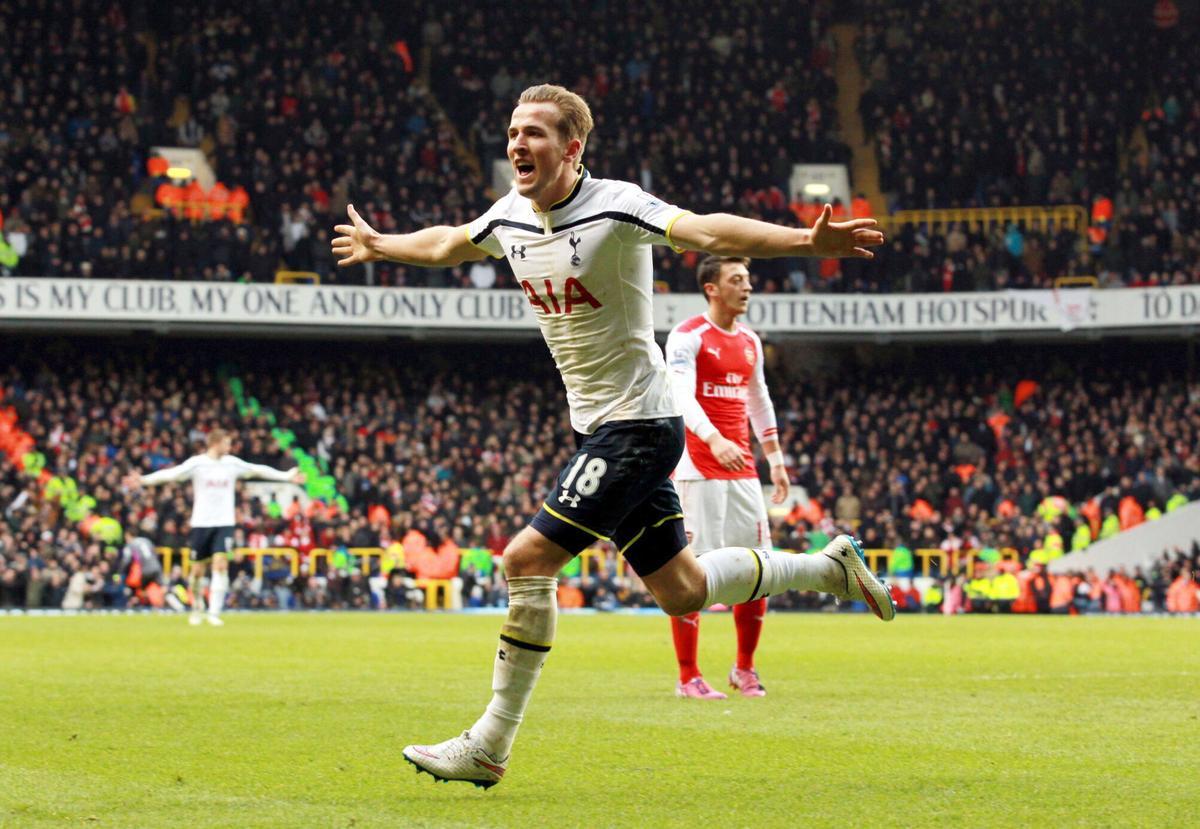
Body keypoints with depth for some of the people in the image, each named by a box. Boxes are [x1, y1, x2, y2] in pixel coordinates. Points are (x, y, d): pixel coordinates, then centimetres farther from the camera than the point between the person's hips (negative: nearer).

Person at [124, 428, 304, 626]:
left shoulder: (232, 463, 5)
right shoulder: (197, 463, -6)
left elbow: (258, 470, 14)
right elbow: (171, 474, -15)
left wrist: (287, 476, 17)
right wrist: (144, 480, -27)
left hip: (224, 523, 2)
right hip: (201, 523, -2)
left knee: (220, 564, -14)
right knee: (198, 570, 4)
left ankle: (214, 613, -14)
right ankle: (197, 609, 28)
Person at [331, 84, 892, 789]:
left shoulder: (616, 208, -18)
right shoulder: (510, 218, 5)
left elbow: (706, 232, -33)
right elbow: (445, 245, 27)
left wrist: (807, 241, -48)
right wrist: (376, 245, 42)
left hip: (638, 426, -8)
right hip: (597, 430, 8)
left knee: (529, 560, -14)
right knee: (681, 591, 13)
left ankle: (489, 748, -6)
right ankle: (831, 566, 31)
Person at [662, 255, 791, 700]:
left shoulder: (750, 341, 15)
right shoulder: (687, 336, -8)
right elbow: (681, 396, -21)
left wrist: (775, 458, 23)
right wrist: (714, 439, -36)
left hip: (742, 469, 7)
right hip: (698, 468, -7)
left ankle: (745, 669, 19)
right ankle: (688, 677, -1)